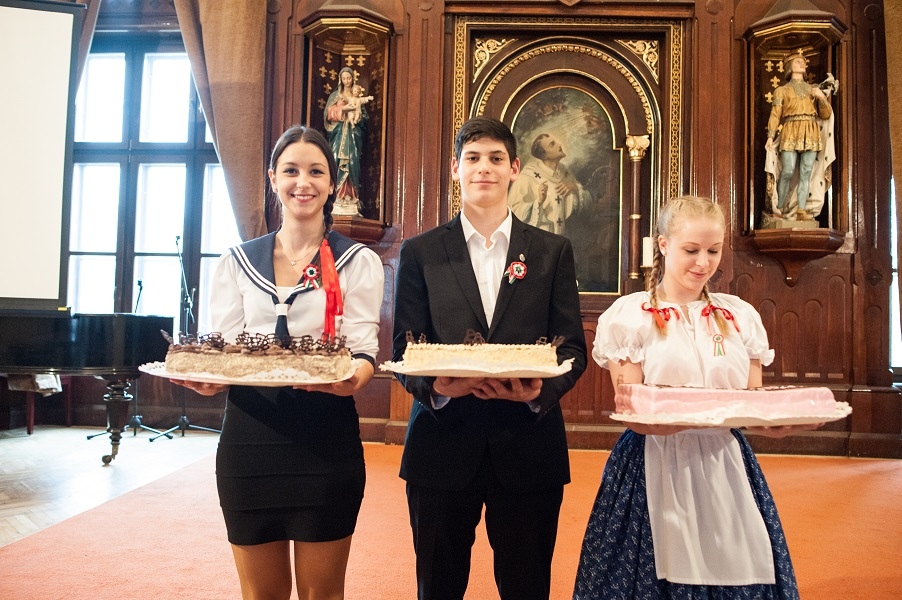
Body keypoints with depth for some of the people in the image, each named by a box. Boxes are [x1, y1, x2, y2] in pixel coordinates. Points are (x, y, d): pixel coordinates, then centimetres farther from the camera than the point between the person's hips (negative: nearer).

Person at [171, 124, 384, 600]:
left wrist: (352, 378, -28)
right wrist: (208, 378, -18)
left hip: (325, 436, -2)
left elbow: (364, 350, -5)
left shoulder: (358, 261, 2)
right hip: (248, 435, 2)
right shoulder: (238, 261, 9)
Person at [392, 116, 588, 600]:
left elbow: (572, 347, 2)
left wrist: (540, 389, -18)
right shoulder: (419, 252, 5)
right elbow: (404, 350, 1)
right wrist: (435, 386, -20)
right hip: (442, 443, 0)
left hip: (528, 445, 1)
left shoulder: (552, 251, 6)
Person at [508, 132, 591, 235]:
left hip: (560, 236, 5)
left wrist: (575, 188, -10)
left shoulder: (564, 171, 3)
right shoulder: (528, 175, -14)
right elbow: (516, 212, -18)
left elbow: (585, 201, 9)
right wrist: (539, 201, -31)